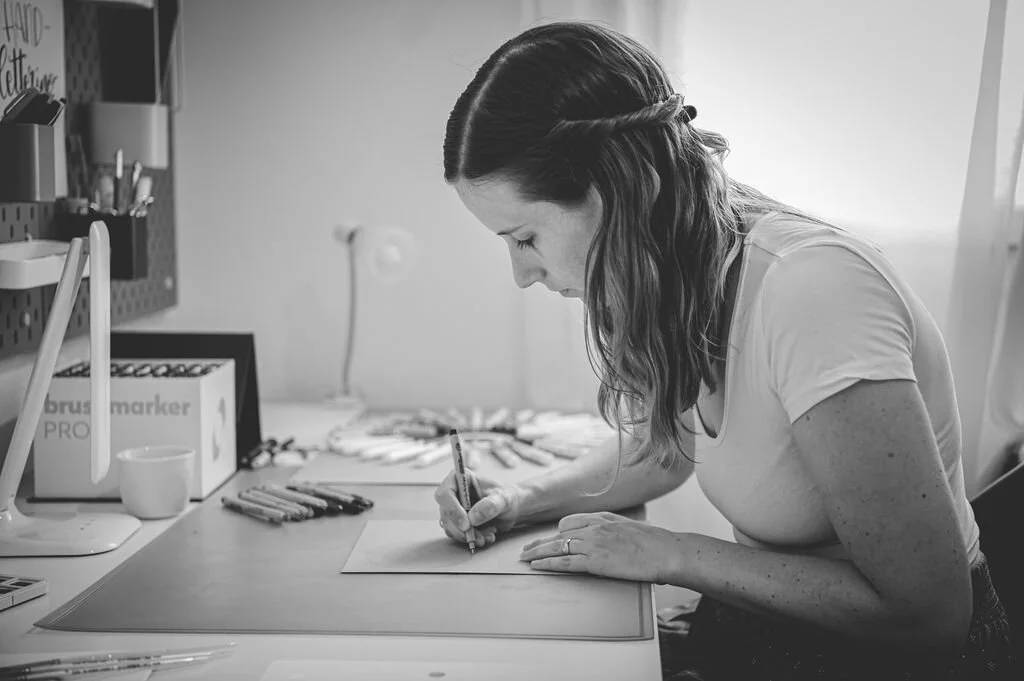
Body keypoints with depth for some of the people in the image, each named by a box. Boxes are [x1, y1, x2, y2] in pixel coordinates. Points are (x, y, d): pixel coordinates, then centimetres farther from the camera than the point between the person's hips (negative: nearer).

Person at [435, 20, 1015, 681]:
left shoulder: (811, 291, -28)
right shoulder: (673, 276, -4)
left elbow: (928, 609, -26)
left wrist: (670, 555, -21)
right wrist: (525, 500, -1)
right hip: (766, 627, 7)